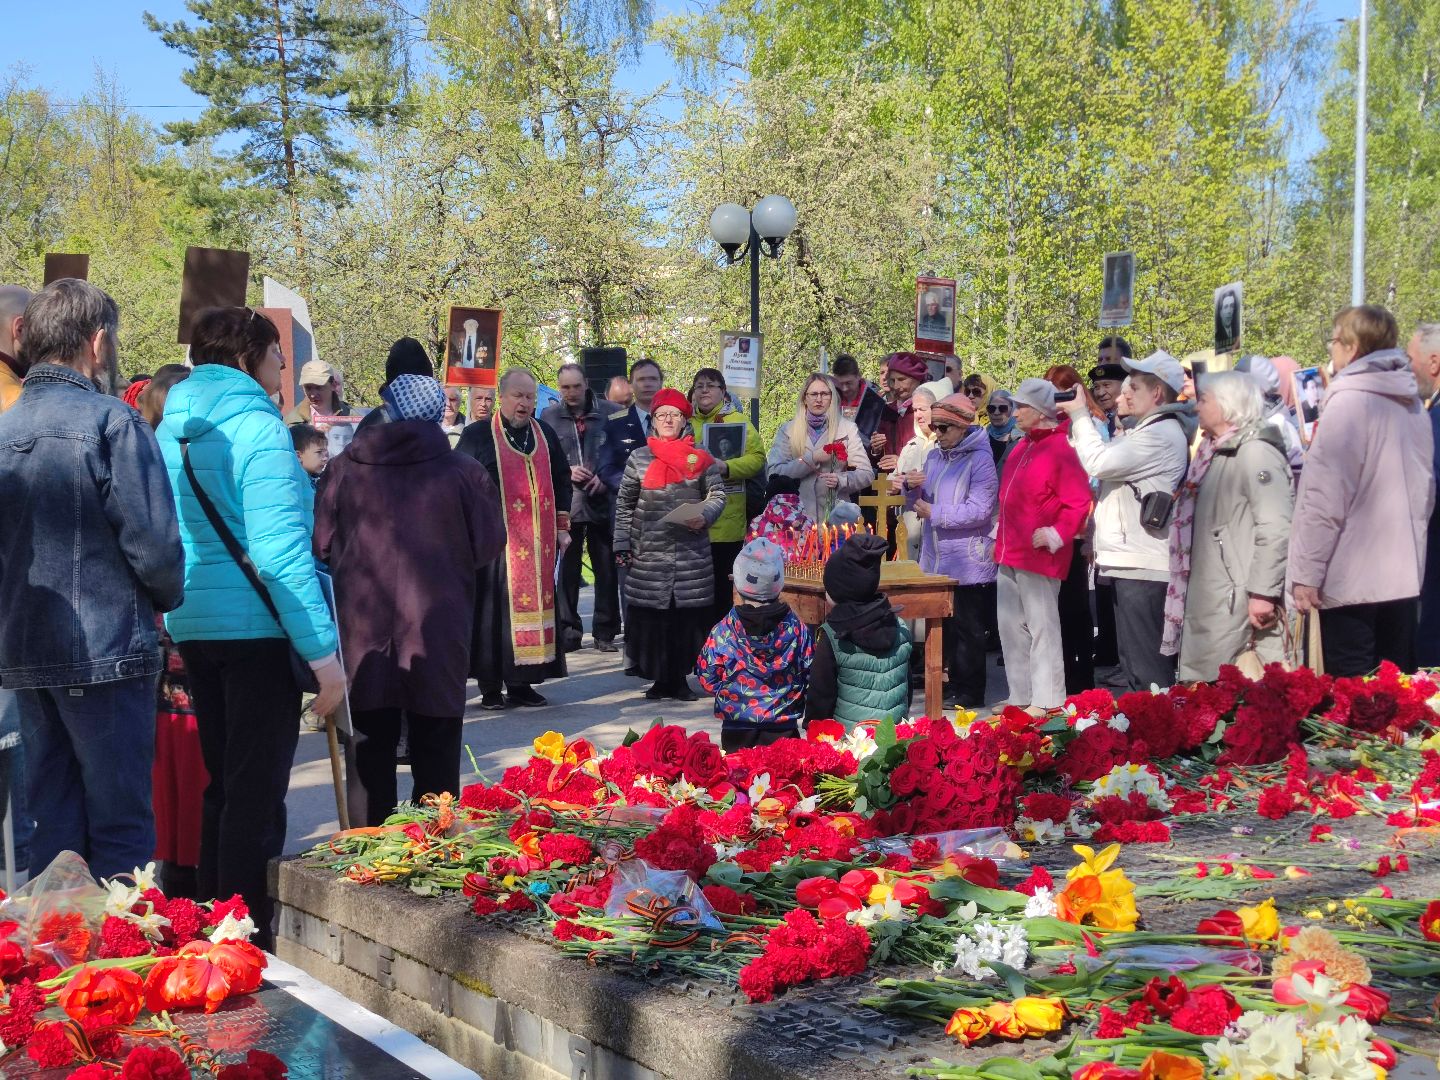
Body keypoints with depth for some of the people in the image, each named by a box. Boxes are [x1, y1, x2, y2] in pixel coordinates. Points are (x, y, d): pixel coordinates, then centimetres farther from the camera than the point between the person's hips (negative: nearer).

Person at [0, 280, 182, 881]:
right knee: (120, 828, 0)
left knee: (51, 825, 14)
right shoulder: (111, 421, -11)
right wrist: (166, 598, 3)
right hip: (105, 651, -6)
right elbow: (153, 542, -15)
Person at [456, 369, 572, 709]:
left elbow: (561, 480, 18)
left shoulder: (545, 434, 12)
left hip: (539, 542, 4)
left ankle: (521, 683, 13)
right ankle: (491, 687, 5)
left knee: (535, 606, 5)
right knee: (494, 611, -2)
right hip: (496, 540, -4)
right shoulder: (477, 436, -1)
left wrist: (562, 526, 12)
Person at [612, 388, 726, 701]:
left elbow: (717, 495, 9)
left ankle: (680, 678, 12)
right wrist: (622, 544, 5)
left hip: (692, 556, 0)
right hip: (649, 556, 0)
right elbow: (624, 504, 10)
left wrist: (704, 515, -11)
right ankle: (660, 678, 11)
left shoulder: (700, 459, 6)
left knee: (688, 616, 1)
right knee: (652, 616, 0)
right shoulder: (638, 459, 7)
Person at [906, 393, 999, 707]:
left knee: (967, 628, 0)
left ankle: (970, 693, 7)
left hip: (967, 561, -7)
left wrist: (934, 514, -16)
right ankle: (950, 684, 18)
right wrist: (913, 488, -3)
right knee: (942, 625, 10)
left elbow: (979, 510, -19)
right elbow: (922, 503, 18)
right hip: (936, 559, 7)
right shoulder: (934, 456, 14)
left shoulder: (980, 459, -10)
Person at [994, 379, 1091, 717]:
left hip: (1038, 555, -9)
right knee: (1011, 626, 12)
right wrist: (1000, 537, 21)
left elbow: (1078, 502, -17)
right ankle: (1020, 697, 21)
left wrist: (1056, 536, -20)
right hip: (1010, 554, 9)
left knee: (1042, 626, -3)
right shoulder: (1022, 448, 16)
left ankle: (1046, 701, 3)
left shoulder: (1061, 449, -12)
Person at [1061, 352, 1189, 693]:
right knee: (1133, 664, 16)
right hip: (1130, 560, 11)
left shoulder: (1162, 434, -13)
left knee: (1146, 667, -10)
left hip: (1143, 565, -11)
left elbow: (1098, 462, -18)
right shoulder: (1146, 431, 21)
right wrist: (1074, 421, 12)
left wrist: (1079, 414, -6)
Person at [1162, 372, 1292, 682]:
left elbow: (1275, 529, -20)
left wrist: (1263, 594, -22)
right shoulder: (1215, 453, 18)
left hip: (1239, 602, -9)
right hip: (1206, 604, 9)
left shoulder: (1256, 453, -11)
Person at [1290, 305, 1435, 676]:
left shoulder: (1350, 401, -12)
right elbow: (1424, 491, 18)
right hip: (1404, 575, 8)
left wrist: (1306, 572, -13)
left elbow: (1324, 497, -16)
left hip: (1351, 579, -8)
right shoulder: (1412, 404, 12)